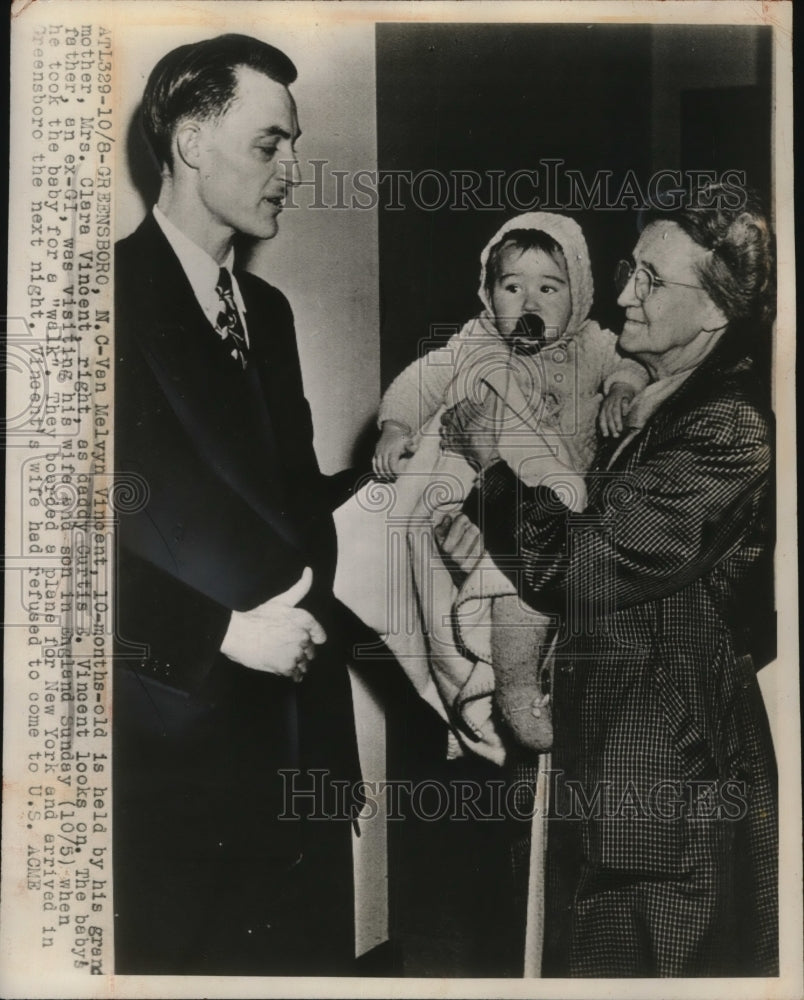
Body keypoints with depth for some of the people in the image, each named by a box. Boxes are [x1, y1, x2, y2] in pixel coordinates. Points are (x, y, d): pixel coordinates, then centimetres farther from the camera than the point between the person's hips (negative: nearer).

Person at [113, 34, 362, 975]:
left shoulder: (267, 309, 13)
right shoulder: (112, 298, -10)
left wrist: (302, 581, 0)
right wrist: (221, 631, -16)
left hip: (296, 722, 7)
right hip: (172, 736, -6)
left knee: (303, 952, 13)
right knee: (173, 952, 7)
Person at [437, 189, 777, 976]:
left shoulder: (726, 433, -18)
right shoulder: (654, 410, 11)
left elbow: (586, 566, -18)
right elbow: (579, 569, 13)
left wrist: (493, 462, -7)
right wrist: (493, 515, -4)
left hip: (669, 773, -9)